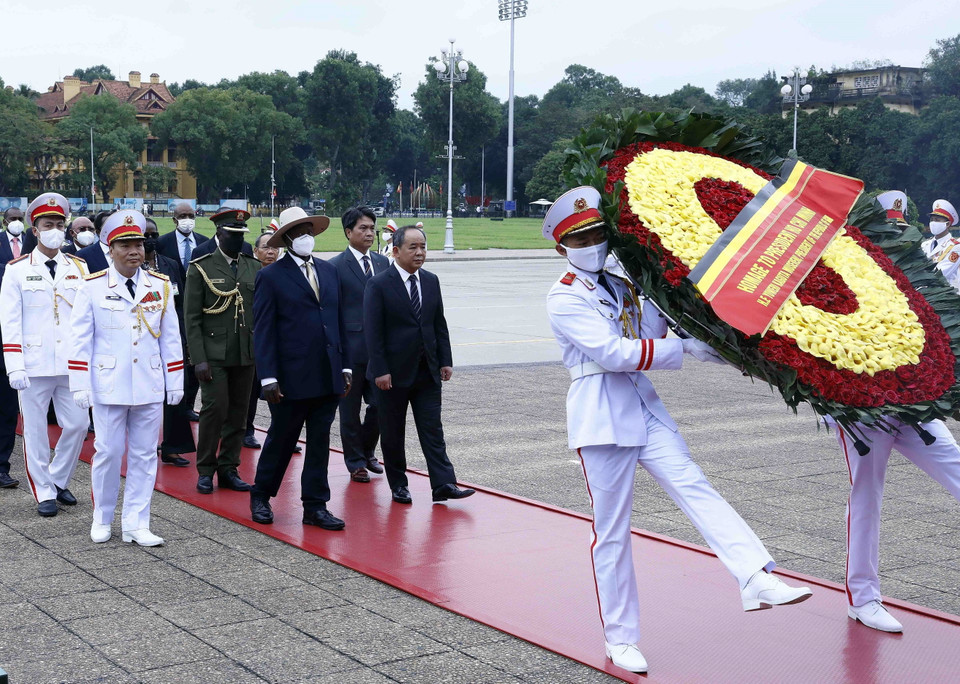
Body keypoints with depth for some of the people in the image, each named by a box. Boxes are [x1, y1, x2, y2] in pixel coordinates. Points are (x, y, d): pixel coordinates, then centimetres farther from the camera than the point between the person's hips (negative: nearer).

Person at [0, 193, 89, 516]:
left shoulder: (79, 268, 8)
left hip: (72, 365, 3)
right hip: (34, 366, -2)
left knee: (77, 425, 3)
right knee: (35, 432, 4)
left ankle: (59, 480, 24)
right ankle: (44, 493, 16)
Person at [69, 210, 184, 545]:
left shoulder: (160, 286, 5)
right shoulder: (92, 287, -2)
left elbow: (170, 338, 9)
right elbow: (81, 339, -2)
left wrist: (175, 382, 7)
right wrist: (80, 385, -6)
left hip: (150, 388, 3)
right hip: (108, 387, -2)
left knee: (144, 455, 5)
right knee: (108, 453, 5)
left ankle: (135, 524, 13)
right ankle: (102, 519, 23)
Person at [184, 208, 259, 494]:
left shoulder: (255, 268, 11)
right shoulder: (201, 269, -1)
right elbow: (191, 318, -4)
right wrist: (198, 359, -11)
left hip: (246, 355, 4)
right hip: (214, 354, -4)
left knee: (238, 413, 6)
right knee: (215, 409, -9)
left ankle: (228, 469, 16)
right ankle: (206, 471, 4)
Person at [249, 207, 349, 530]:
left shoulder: (328, 271, 12)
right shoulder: (271, 276, -5)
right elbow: (263, 331, -8)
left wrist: (345, 367, 10)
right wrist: (268, 378, -14)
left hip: (328, 377, 5)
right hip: (292, 377, -5)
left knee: (319, 443, 8)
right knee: (280, 440, 8)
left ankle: (315, 506, 16)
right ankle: (261, 497, 27)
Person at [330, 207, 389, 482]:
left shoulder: (383, 262, 11)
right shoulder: (336, 267, -7)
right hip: (351, 349, -5)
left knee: (379, 404, 7)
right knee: (350, 409, 6)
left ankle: (367, 452, 29)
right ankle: (356, 462, 18)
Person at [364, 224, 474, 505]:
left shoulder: (431, 281, 8)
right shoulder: (379, 284, -9)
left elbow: (439, 324, 11)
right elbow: (373, 331, -12)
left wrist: (445, 360, 4)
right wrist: (380, 370, -16)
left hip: (427, 370, 4)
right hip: (393, 372, -4)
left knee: (433, 430, 1)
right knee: (392, 434, 7)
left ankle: (443, 484, -1)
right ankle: (398, 485, 18)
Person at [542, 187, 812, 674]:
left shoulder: (619, 285, 16)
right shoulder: (564, 299, -8)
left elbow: (647, 340, 8)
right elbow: (614, 353, -19)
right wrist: (687, 348, -19)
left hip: (643, 405, 6)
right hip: (601, 416, -6)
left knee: (694, 486, -14)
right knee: (612, 529, 1)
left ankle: (756, 580, -27)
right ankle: (620, 638, 12)